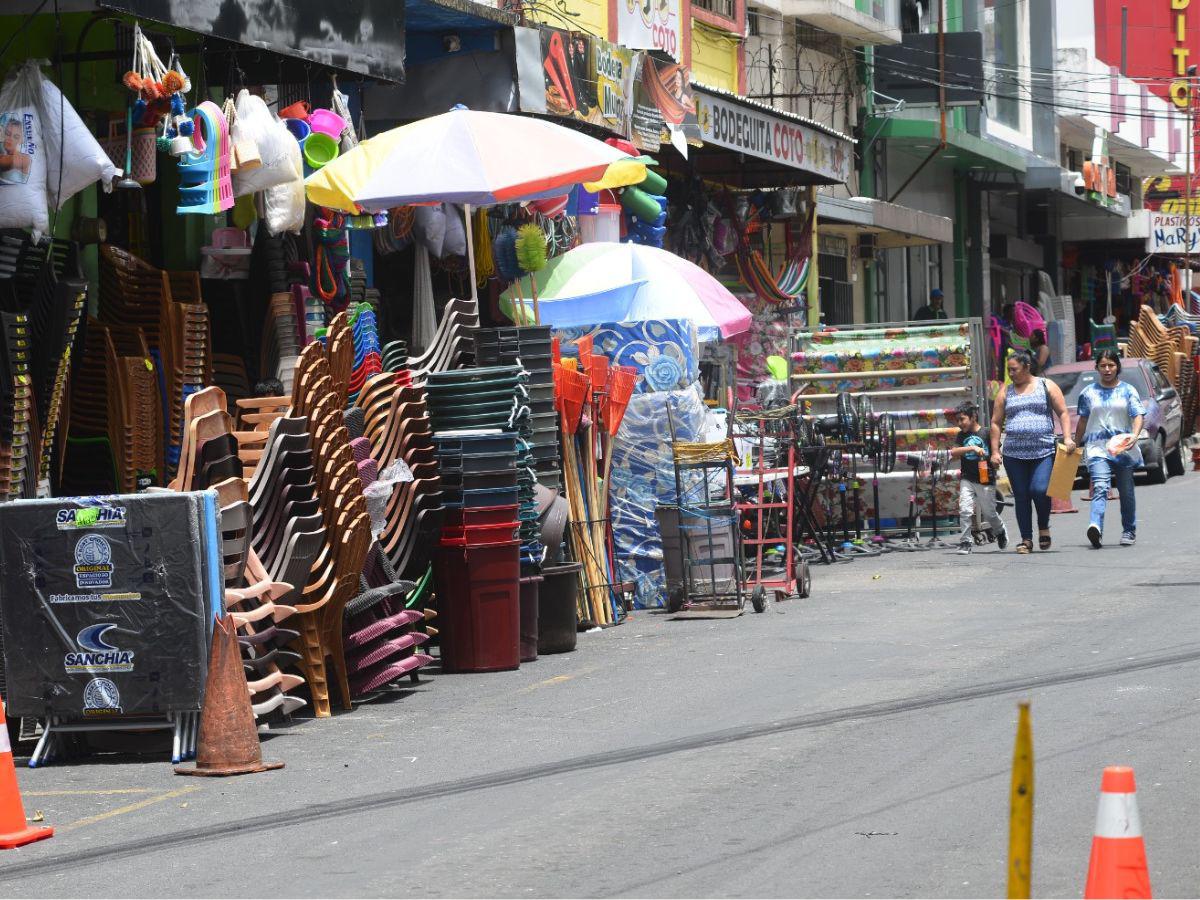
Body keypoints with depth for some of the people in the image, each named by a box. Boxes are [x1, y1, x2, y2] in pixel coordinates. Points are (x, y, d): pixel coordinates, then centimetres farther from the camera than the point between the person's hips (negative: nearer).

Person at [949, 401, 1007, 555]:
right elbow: (954, 453, -9)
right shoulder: (962, 436, 6)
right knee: (965, 510, -12)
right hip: (967, 479, 2)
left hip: (986, 480, -2)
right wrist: (971, 448, -20)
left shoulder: (986, 434, -4)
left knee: (989, 513, 8)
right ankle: (965, 542, -6)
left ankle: (1000, 531, 37)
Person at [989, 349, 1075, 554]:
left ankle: (1044, 527, 8)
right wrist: (995, 451, 6)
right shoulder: (1006, 392, 14)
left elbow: (1063, 413, 7)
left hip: (1044, 451, -3)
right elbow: (996, 423, 14)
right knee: (1021, 496, 0)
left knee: (1040, 490, -17)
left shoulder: (1046, 387, 8)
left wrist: (1067, 438, -7)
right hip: (1014, 453, 3)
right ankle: (1026, 539, 7)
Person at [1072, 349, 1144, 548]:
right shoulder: (1088, 393, 10)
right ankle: (1096, 527, -39)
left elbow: (1138, 416, -3)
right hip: (1097, 447, -1)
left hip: (1123, 448, 1)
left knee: (1126, 491, 9)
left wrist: (1134, 435, -22)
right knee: (1100, 487, -21)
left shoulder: (1128, 390, 6)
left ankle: (1129, 531, 25)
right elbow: (1083, 421, 17)